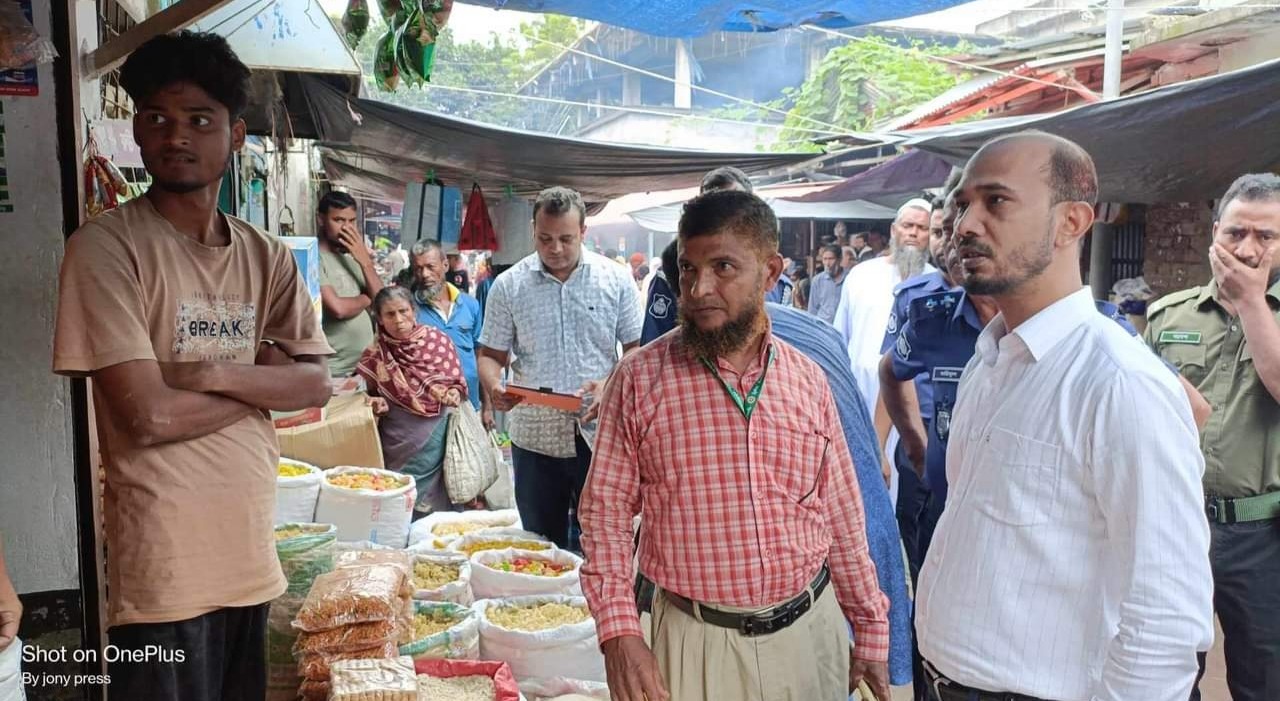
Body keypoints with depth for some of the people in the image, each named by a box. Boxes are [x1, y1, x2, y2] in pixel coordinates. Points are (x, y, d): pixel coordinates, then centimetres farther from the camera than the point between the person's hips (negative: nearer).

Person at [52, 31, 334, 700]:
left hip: (251, 556, 6)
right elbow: (149, 415, -18)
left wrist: (216, 374, -16)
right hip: (164, 568, -5)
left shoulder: (267, 257, 6)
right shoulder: (106, 245, -10)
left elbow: (316, 385, -1)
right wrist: (264, 380, -5)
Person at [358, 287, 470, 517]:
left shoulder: (438, 339, -1)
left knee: (436, 504, 4)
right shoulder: (375, 355, 0)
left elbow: (459, 383, 7)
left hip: (438, 436, 0)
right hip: (398, 443, 0)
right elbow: (369, 395, 12)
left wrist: (453, 395, -13)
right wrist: (378, 404, -8)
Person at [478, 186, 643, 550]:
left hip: (599, 435, -1)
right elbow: (491, 355, 5)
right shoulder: (508, 285, 1)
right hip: (534, 438, 1)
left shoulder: (617, 280, -1)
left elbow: (637, 350, 1)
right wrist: (494, 387, -17)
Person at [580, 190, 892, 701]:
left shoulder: (809, 381, -1)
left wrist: (871, 629, 9)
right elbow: (606, 508, -6)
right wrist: (618, 632, -14)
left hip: (811, 629, 3)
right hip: (697, 640, -2)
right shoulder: (639, 378, -10)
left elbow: (842, 517, 6)